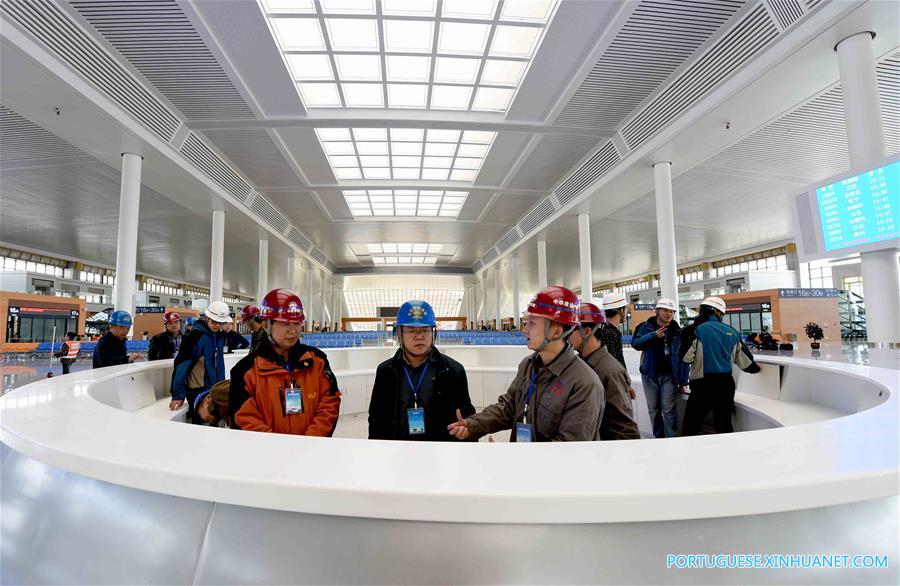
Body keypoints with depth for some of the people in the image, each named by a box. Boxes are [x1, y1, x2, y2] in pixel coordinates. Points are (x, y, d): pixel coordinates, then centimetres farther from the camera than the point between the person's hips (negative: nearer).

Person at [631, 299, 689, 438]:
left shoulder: (678, 332, 2)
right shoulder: (646, 327, 3)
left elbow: (683, 358, 2)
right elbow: (635, 343, -12)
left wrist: (683, 382, -1)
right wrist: (653, 335, -22)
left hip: (669, 375, -1)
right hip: (650, 375, 1)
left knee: (669, 409, -5)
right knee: (653, 409, 11)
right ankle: (658, 437, 24)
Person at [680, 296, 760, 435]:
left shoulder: (696, 330, -10)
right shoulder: (732, 332, 5)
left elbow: (685, 358, -14)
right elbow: (744, 359, 17)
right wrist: (755, 368, 38)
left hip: (702, 385, -5)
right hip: (726, 385, 5)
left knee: (690, 428, 2)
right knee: (724, 425, 16)